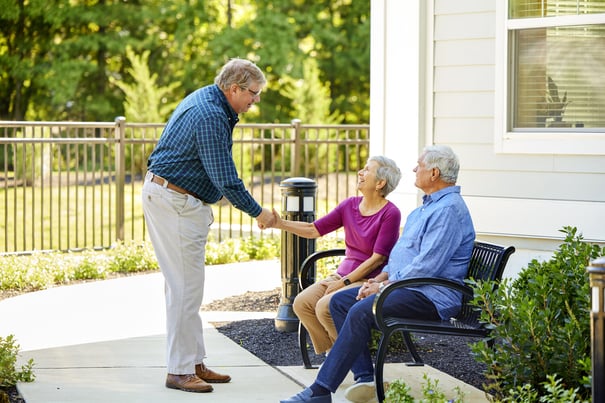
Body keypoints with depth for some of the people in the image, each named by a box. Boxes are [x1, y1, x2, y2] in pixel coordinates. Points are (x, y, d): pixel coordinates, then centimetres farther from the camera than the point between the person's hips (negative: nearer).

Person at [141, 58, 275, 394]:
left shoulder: (206, 100, 12)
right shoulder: (210, 117, -21)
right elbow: (226, 179, -22)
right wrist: (258, 212, -11)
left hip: (180, 201, 11)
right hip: (173, 202, -11)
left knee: (187, 286, 13)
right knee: (186, 288, -8)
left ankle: (194, 363, 18)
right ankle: (179, 370, -4)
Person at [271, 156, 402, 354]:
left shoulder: (390, 213, -11)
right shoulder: (350, 205, 8)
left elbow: (378, 258, -14)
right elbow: (315, 229, 8)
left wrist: (344, 282, -15)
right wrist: (281, 224, -6)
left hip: (370, 280, -7)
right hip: (343, 274, 7)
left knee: (325, 307, -27)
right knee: (302, 303, -13)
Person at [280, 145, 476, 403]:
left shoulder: (449, 209, -15)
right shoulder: (428, 206, 20)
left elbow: (427, 267, -23)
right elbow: (401, 252, 27)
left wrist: (384, 285, -15)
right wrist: (381, 277, 8)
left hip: (432, 295, -11)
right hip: (404, 285, 11)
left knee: (361, 311, -28)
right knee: (339, 301, 2)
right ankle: (365, 377, -6)